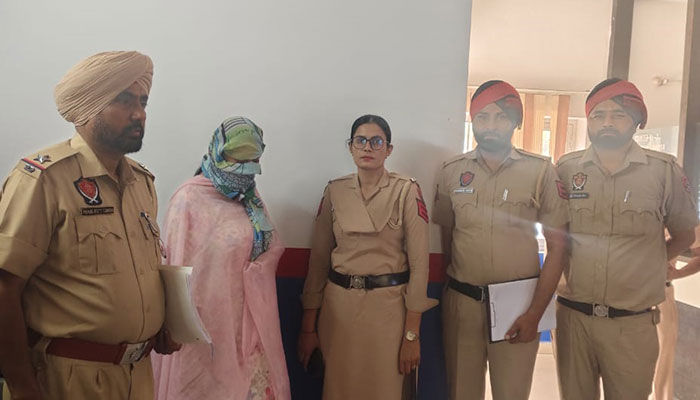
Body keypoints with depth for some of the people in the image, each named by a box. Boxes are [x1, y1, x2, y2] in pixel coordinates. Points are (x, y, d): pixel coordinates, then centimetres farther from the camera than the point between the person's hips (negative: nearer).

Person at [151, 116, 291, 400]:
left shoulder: (250, 197, 8)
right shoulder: (190, 198, -11)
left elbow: (274, 248, 13)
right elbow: (181, 267, -10)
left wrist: (258, 253, -5)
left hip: (247, 318, 6)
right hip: (206, 319, -6)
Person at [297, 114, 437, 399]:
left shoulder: (407, 191, -6)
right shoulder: (334, 191, 2)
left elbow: (419, 263, -7)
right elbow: (318, 258, 5)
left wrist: (412, 333, -9)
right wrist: (308, 325, 4)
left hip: (388, 306, -2)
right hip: (339, 304, 3)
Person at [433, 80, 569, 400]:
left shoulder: (540, 170, -4)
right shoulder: (451, 171, 2)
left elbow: (557, 246, -3)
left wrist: (535, 313, -8)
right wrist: (451, 287, 8)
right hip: (460, 301, 2)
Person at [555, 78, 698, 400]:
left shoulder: (664, 171, -3)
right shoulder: (566, 168, 1)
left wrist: (644, 267, 4)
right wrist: (568, 268, 5)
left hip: (633, 323, -1)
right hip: (572, 315, 1)